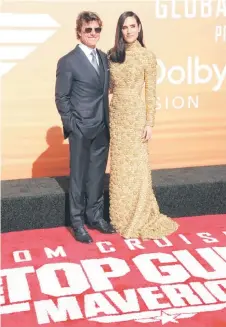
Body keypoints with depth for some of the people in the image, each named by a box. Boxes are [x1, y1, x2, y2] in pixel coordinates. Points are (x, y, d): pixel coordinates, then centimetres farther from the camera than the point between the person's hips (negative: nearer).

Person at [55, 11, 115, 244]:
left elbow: (105, 91, 12)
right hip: (81, 129, -5)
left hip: (102, 128, 6)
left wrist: (107, 121, 6)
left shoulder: (104, 58, 9)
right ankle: (78, 223, 17)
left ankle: (95, 216, 28)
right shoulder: (68, 62, -8)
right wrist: (71, 125, -11)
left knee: (97, 175, 14)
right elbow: (61, 98, -7)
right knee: (79, 177, 5)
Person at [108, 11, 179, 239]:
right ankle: (121, 217, 22)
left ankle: (139, 219, 14)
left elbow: (150, 93, -6)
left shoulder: (147, 56, -5)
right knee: (119, 166, 10)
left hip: (135, 114, -4)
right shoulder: (113, 55, 7)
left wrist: (149, 122, -9)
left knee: (136, 167, 1)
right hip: (115, 114, 5)